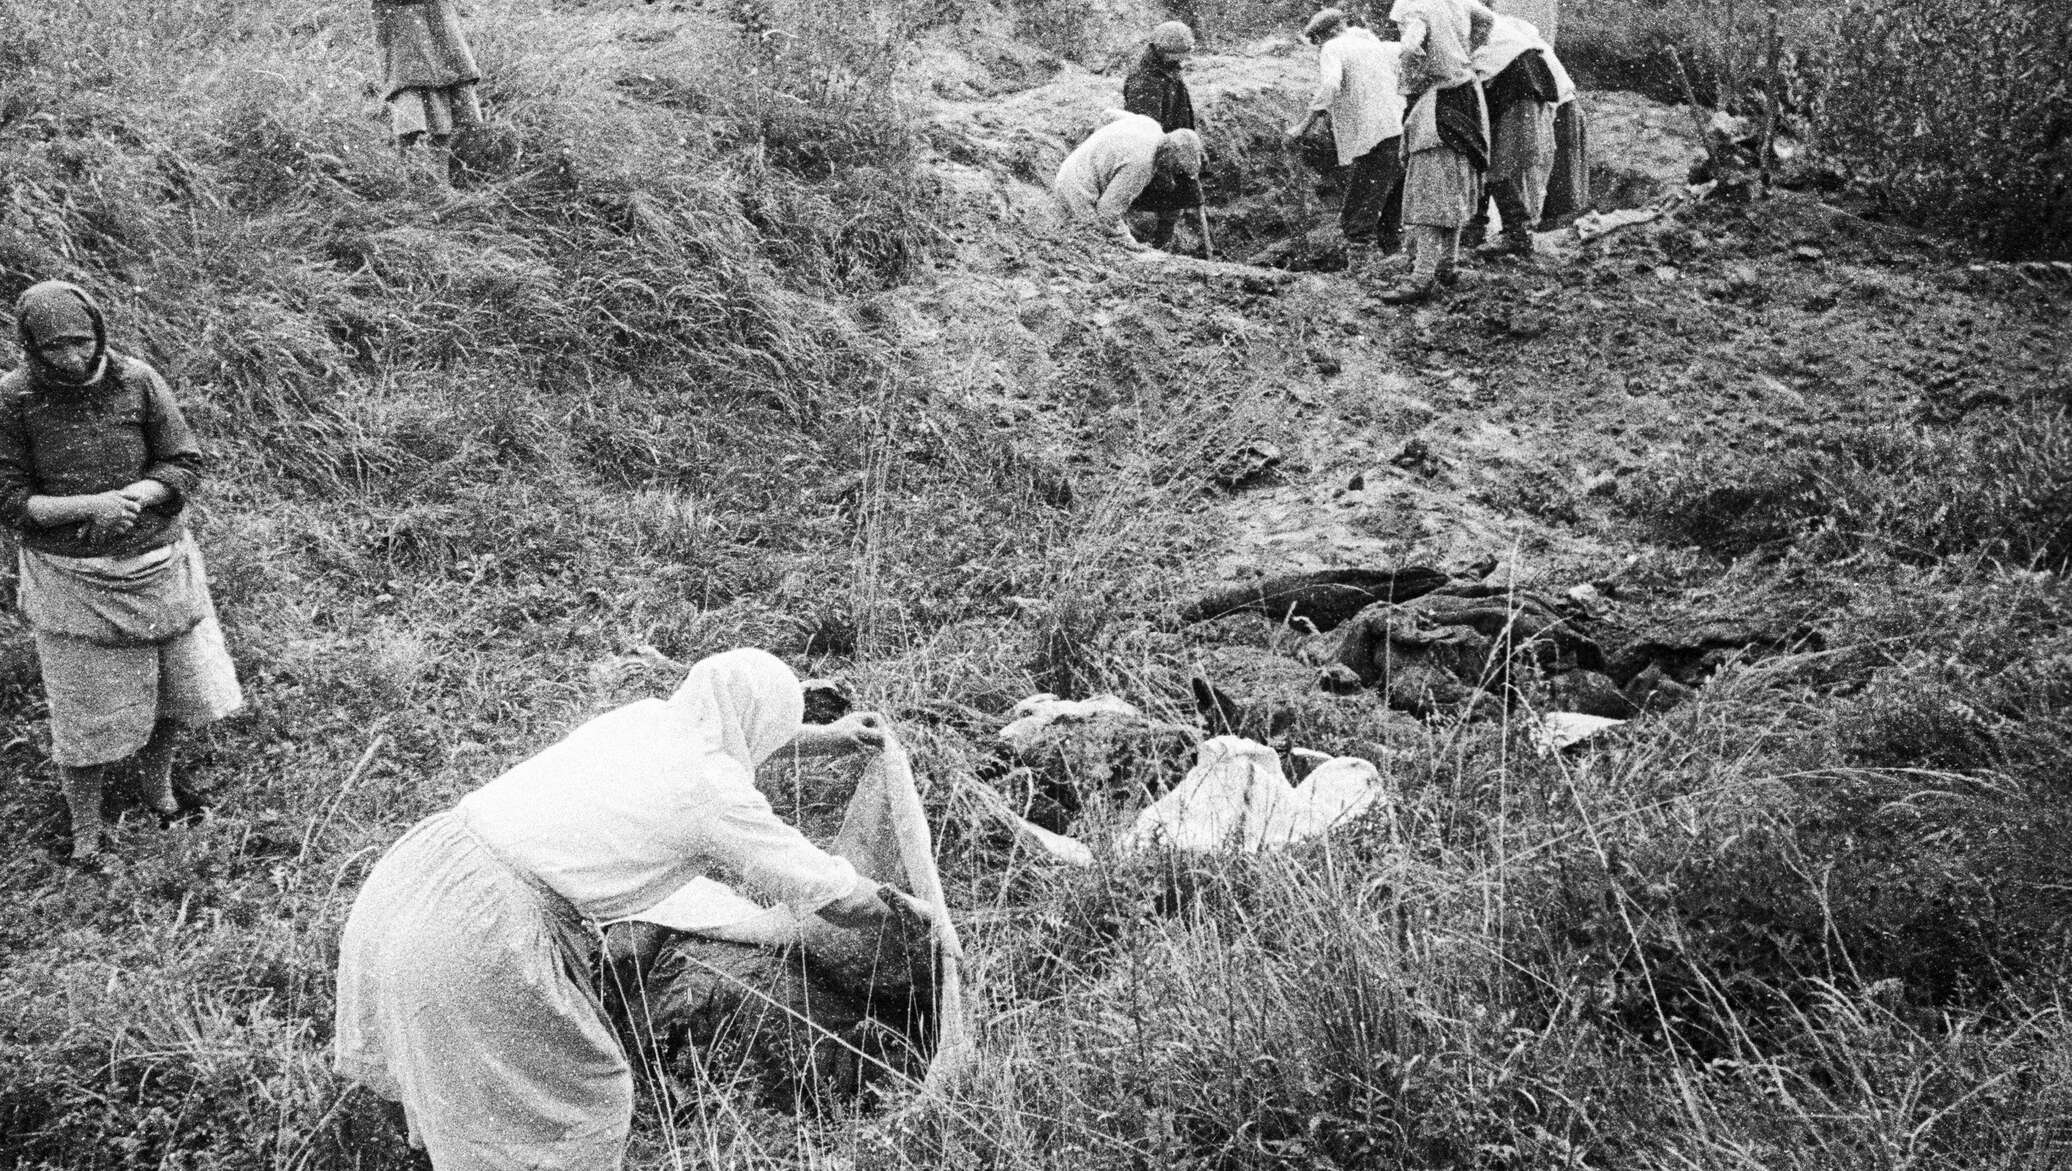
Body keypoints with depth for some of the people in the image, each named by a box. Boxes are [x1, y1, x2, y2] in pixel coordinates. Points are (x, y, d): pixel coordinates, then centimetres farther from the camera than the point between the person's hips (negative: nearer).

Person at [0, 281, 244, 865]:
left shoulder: (137, 381, -7)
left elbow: (185, 465, -3)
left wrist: (133, 497, -21)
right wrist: (90, 505, -24)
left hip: (157, 562, 2)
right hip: (71, 577, -2)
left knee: (174, 684, 14)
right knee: (87, 711, 5)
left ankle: (157, 780, 43)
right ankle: (84, 829, 25)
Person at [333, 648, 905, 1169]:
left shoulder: (646, 716, 11)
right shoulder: (719, 796, -9)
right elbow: (842, 901, 0)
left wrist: (825, 737, 46)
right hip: (476, 937, -8)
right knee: (577, 1108, 12)